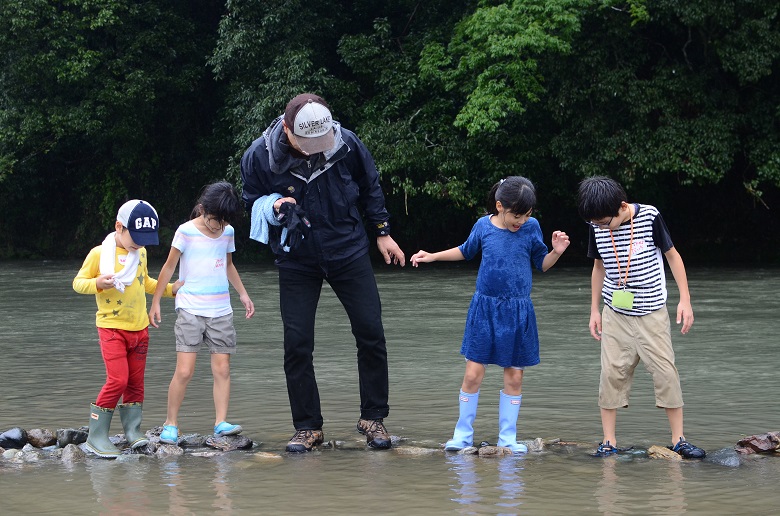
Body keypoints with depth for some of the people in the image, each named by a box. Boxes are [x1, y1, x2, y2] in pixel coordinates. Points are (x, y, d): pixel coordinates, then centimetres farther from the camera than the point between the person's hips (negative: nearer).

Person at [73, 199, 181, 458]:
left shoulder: (140, 252, 10)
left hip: (139, 327, 6)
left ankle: (133, 430, 15)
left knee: (136, 381, 7)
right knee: (118, 379, -14)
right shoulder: (99, 253, -9)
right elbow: (78, 282, -6)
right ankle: (96, 436, -6)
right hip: (111, 327, -6)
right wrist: (97, 283, -25)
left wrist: (170, 288, 15)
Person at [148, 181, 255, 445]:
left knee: (222, 369, -2)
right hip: (190, 311, -4)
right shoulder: (186, 232, -7)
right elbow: (169, 267, 0)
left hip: (220, 312, 4)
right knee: (184, 371, -9)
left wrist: (243, 294, 21)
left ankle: (221, 422, -1)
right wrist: (155, 302, 0)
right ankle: (170, 424, 2)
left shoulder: (228, 232, 7)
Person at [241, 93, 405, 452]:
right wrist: (274, 206, -21)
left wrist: (382, 232, 12)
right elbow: (251, 203, 1)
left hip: (348, 251, 1)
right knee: (297, 344, -4)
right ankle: (307, 427, 8)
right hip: (296, 261, -1)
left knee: (371, 333, -2)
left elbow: (370, 188, 7)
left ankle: (373, 418, 12)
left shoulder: (346, 143, -12)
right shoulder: (259, 157, -15)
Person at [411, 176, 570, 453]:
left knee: (514, 376, 4)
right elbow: (465, 251, 18)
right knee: (473, 373, -2)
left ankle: (507, 437, 15)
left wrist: (556, 252, -12)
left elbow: (542, 264, 7)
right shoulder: (483, 226, -2)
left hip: (518, 311, 0)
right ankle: (463, 433, 11)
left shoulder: (531, 227, -3)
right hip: (484, 308, 0)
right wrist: (432, 256, 15)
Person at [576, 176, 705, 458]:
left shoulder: (650, 216, -14)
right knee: (611, 372, -2)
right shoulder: (597, 227, -4)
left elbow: (672, 255, -4)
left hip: (651, 312, -3)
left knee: (666, 371, -4)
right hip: (615, 313, 3)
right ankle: (609, 441, 5)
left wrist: (685, 300, -7)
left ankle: (678, 439, 5)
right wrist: (594, 310, 11)